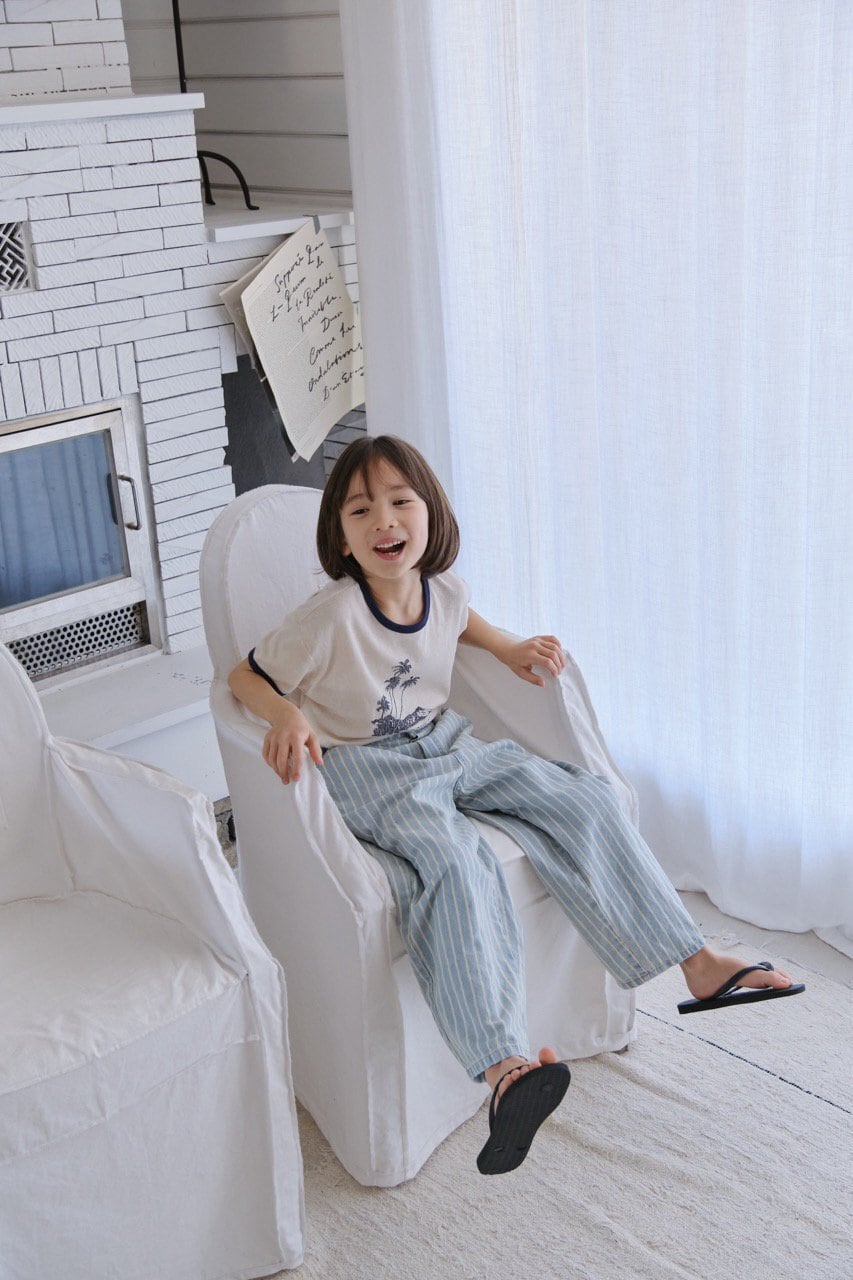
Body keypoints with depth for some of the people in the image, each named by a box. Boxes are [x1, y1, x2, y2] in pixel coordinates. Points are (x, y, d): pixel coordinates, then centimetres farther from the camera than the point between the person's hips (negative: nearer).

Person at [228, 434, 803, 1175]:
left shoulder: (443, 591, -1)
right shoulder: (333, 616, -20)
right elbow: (245, 676, -13)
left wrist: (509, 648, 8)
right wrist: (286, 717, -34)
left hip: (446, 746, 7)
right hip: (367, 769, -7)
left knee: (582, 799, -8)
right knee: (455, 862, -35)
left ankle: (699, 965, -2)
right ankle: (504, 1067, -50)